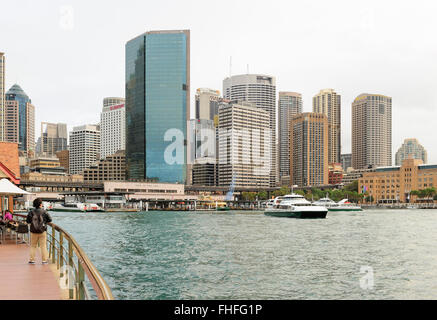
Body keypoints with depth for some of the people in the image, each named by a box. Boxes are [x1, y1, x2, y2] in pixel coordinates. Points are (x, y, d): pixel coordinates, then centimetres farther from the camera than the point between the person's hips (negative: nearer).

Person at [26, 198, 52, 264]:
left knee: (33, 246, 11)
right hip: (42, 231, -1)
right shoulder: (44, 212, -7)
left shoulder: (31, 212, -5)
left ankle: (32, 259, 9)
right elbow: (49, 219, -3)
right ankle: (44, 260, 3)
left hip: (33, 231, 1)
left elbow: (27, 221, -1)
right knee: (43, 246, 4)